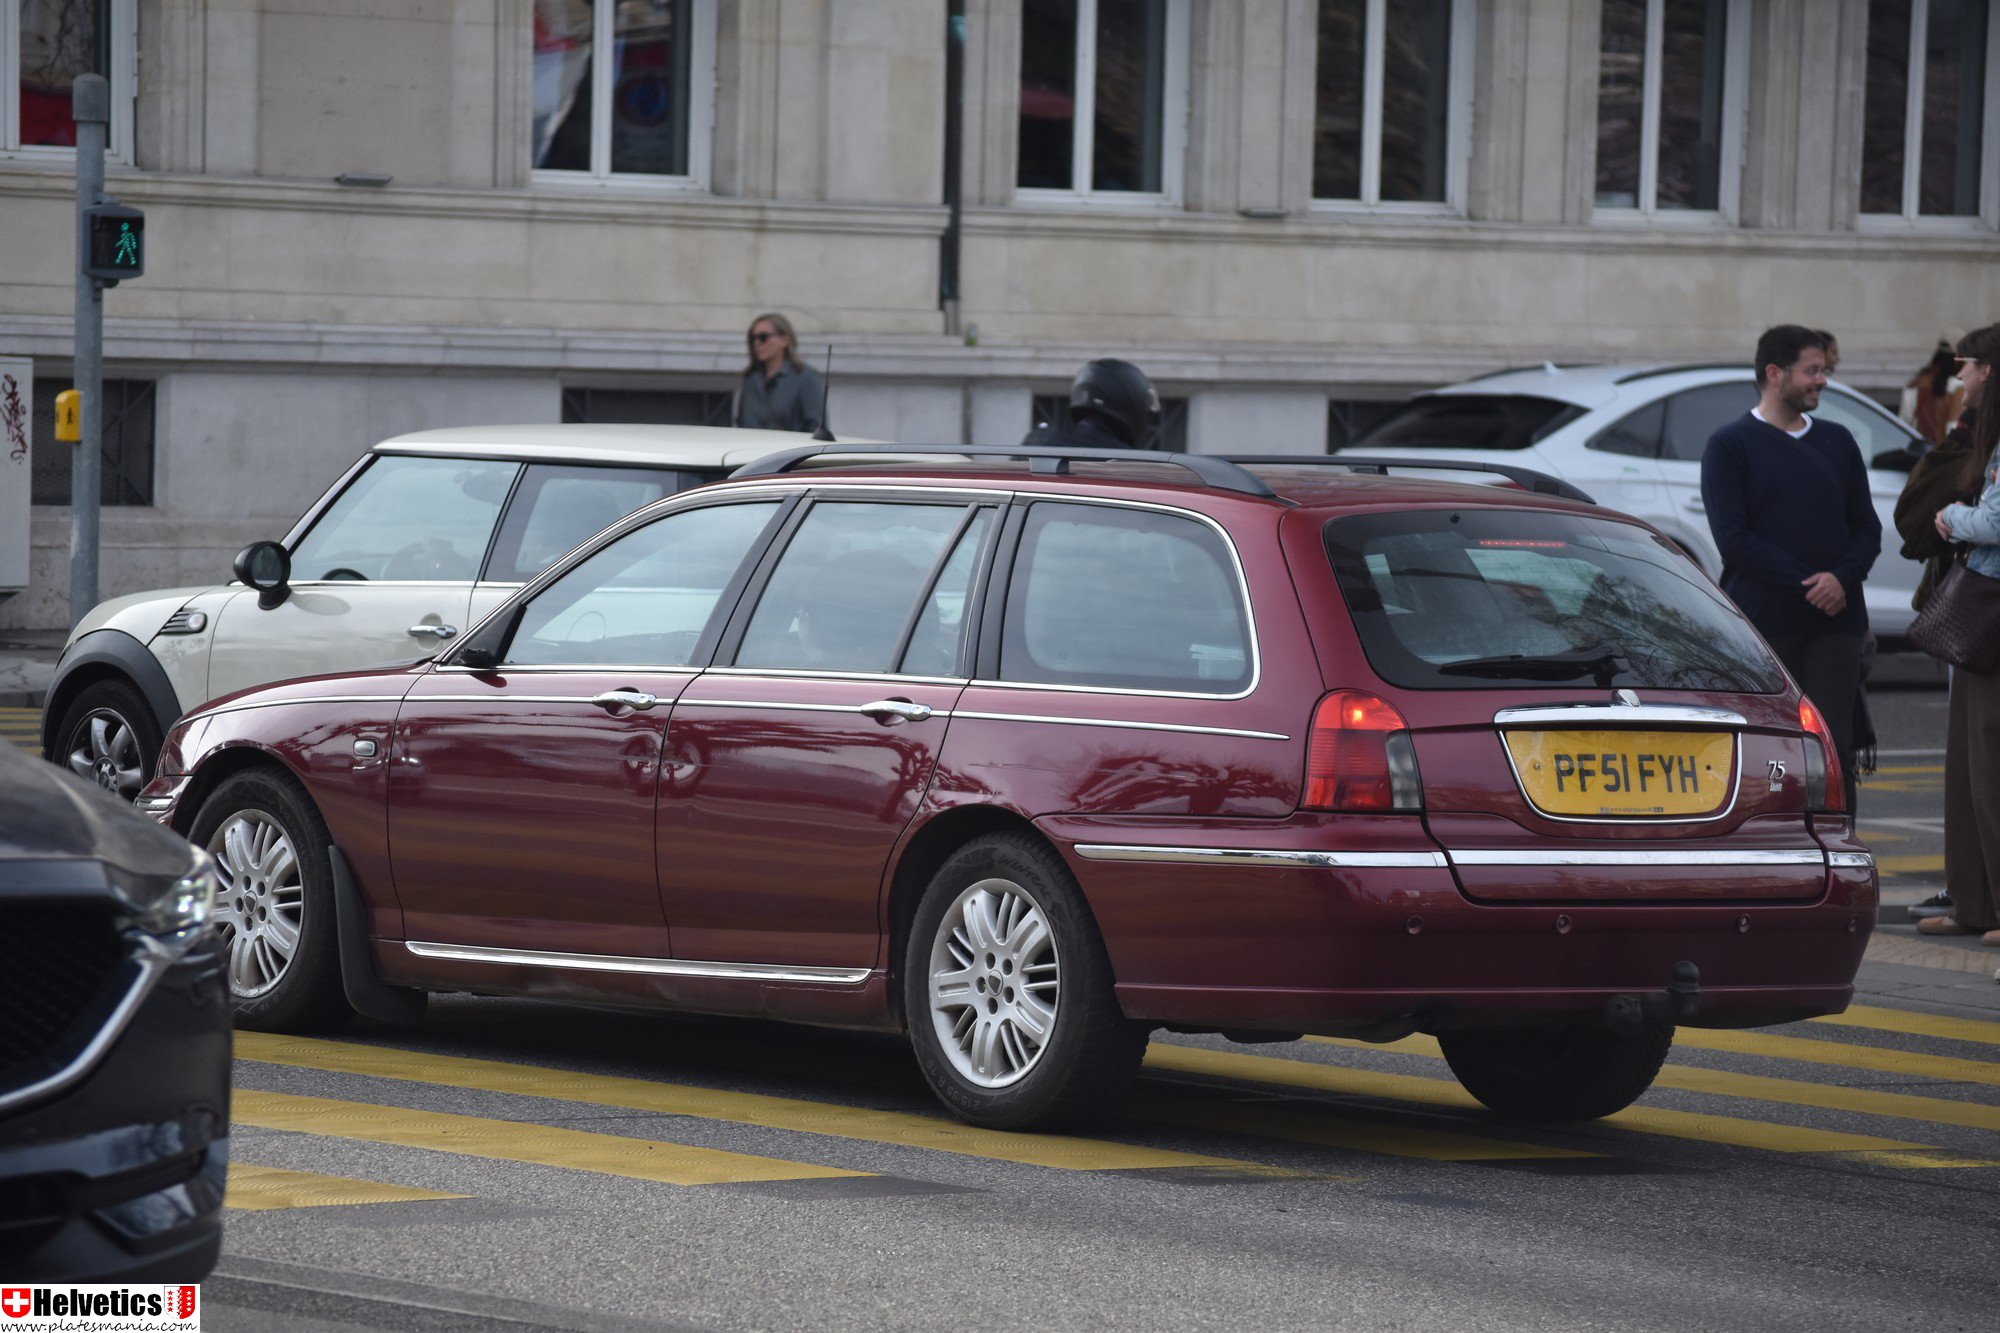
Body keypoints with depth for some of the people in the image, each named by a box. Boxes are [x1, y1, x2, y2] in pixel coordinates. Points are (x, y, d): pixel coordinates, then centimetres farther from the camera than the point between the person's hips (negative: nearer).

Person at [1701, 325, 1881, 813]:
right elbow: (1733, 539, -7)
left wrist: (1843, 577, -8)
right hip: (1762, 625, -3)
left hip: (1835, 622, 3)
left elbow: (1866, 528, 14)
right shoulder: (1730, 445, 1)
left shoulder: (1837, 442, 16)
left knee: (1834, 746, -2)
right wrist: (1807, 582, -13)